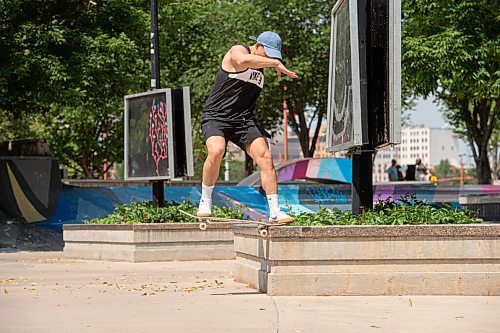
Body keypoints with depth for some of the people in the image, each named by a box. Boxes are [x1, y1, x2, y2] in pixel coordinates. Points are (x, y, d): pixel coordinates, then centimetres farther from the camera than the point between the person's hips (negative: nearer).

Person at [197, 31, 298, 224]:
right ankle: (205, 202, -11)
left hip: (244, 119, 7)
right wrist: (276, 63, -32)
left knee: (265, 156, -11)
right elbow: (243, 60, -33)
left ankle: (275, 213, -8)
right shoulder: (237, 51, -6)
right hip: (216, 117, -7)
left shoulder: (261, 67, 18)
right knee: (216, 151, -32)